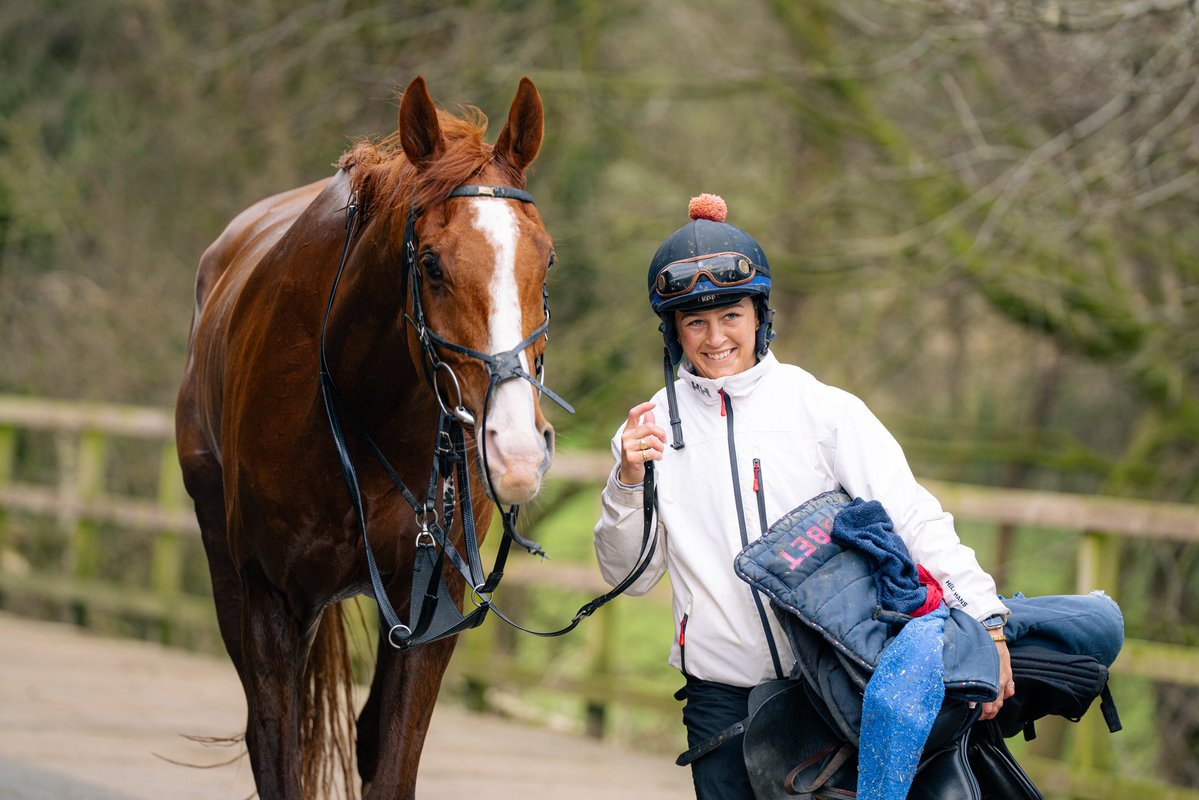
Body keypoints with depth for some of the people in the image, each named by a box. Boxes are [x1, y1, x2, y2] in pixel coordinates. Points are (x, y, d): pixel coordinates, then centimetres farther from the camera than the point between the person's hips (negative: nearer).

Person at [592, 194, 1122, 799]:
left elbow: (911, 515, -10)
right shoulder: (651, 426, 4)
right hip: (722, 697, 1)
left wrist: (985, 619, -22)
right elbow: (629, 576, 5)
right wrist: (628, 483, -13)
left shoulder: (824, 410, -3)